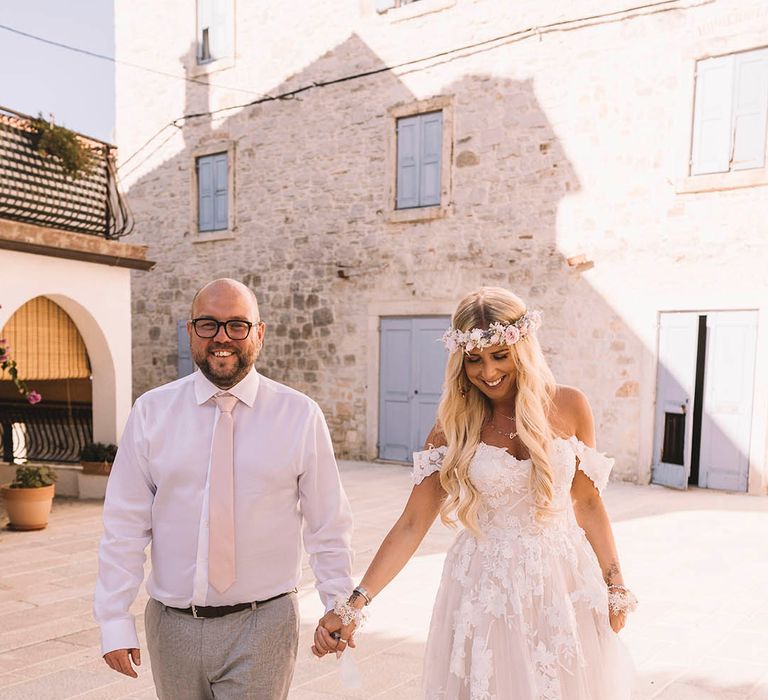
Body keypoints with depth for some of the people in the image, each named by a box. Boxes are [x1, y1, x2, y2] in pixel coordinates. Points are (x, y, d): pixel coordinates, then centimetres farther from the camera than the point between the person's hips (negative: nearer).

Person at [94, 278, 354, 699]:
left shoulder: (301, 416, -7)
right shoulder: (151, 412, -3)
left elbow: (327, 527, 0)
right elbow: (125, 526, -1)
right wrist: (115, 620, -3)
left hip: (262, 627, -2)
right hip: (171, 624, 2)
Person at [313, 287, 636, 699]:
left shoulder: (568, 406, -5)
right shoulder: (454, 426, -7)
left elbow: (587, 503, 4)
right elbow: (412, 524, -11)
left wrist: (615, 585, 5)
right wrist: (354, 604, -19)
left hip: (564, 582, 1)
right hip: (485, 588, 0)